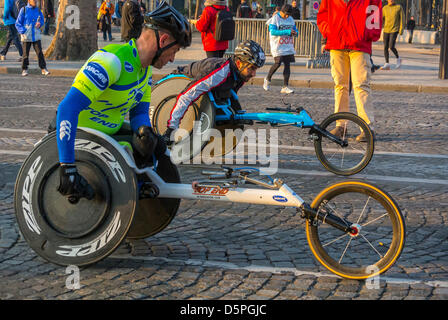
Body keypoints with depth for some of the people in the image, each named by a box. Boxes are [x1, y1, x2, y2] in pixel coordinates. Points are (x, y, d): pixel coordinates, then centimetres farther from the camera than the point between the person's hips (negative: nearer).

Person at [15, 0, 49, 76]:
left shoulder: (37, 10, 7)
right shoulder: (24, 10, -2)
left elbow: (42, 20, 20)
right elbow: (18, 23, 1)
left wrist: (39, 24, -3)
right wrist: (22, 31, -12)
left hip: (36, 35, 2)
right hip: (26, 36, -2)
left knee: (39, 52, -5)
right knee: (25, 54, 2)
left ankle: (43, 69, -2)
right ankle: (24, 70, 14)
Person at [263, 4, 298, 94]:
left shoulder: (290, 19, 10)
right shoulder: (275, 18, -8)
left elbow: (295, 29, 20)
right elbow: (272, 32, -18)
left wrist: (295, 32, -8)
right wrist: (287, 32, -25)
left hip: (288, 46, 5)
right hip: (278, 47, -5)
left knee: (287, 64, 0)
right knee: (277, 63, -10)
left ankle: (285, 87, 2)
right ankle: (267, 79, 17)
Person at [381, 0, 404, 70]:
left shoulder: (399, 7, -2)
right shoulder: (385, 8, 7)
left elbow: (402, 18, -2)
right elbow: (382, 19, 9)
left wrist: (401, 29, -9)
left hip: (394, 31, -4)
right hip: (386, 30, 4)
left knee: (391, 47, -15)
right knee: (385, 47, -2)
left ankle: (398, 59, 10)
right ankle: (387, 65, 3)